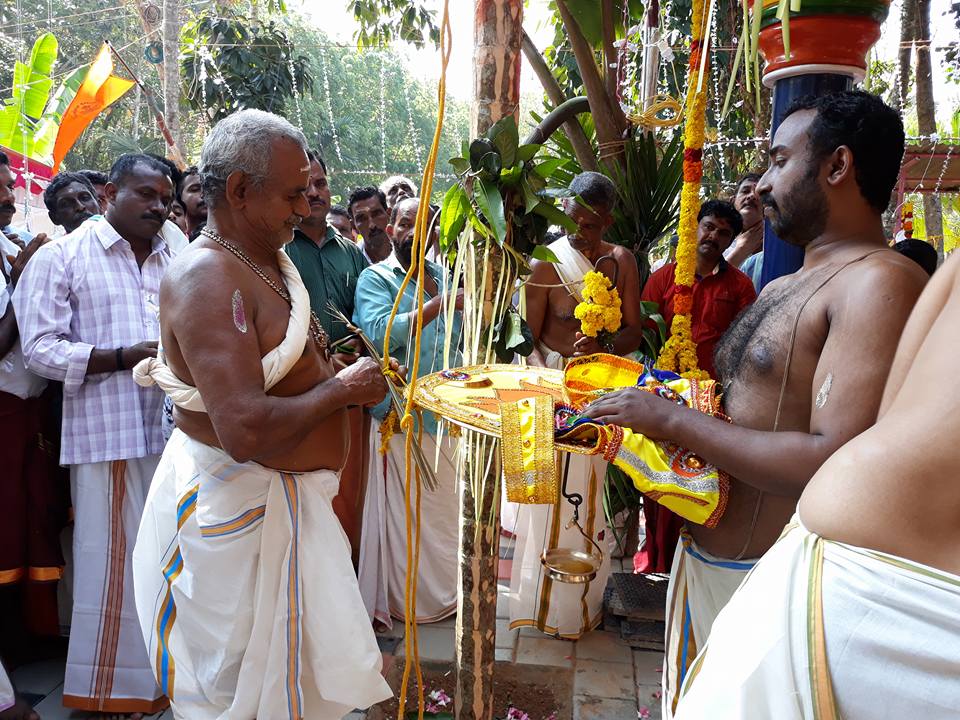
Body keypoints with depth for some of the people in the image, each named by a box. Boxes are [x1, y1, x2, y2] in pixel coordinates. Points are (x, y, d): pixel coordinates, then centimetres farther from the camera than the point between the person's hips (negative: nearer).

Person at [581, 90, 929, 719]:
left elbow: (839, 466, -28)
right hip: (701, 562, 8)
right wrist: (620, 425, 9)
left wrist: (672, 420, -22)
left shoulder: (879, 283, -18)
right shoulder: (778, 290, 13)